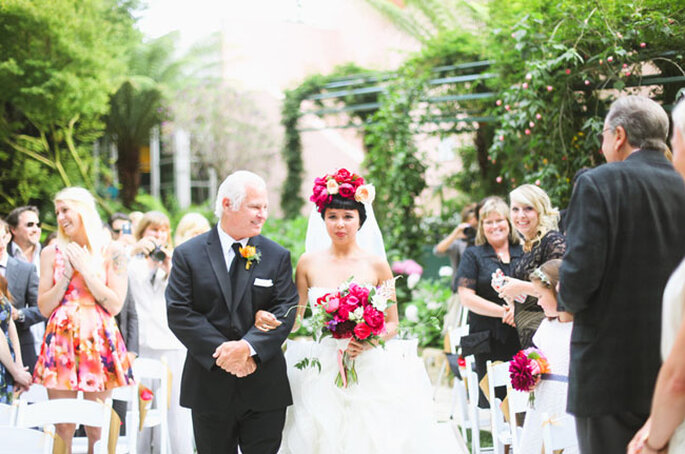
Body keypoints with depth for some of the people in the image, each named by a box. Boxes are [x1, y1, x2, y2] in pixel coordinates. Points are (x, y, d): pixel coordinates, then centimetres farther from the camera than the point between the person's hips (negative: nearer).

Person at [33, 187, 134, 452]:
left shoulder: (111, 253, 3)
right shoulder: (52, 253, 9)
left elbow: (116, 305, -4)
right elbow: (44, 307, 6)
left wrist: (85, 269, -6)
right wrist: (67, 273, -5)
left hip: (99, 343, -1)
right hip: (61, 341, 2)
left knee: (97, 428, 1)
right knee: (62, 428, 0)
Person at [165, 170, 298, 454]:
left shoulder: (278, 257, 5)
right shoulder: (188, 255, 1)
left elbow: (286, 311, -4)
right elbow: (179, 313, -7)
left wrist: (249, 347, -20)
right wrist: (220, 351, -17)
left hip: (265, 388, 1)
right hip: (209, 387, 0)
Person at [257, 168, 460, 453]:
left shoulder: (376, 264, 0)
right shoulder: (308, 263, 4)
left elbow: (392, 324, 4)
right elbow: (294, 319, 8)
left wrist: (366, 343, -15)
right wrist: (265, 319, -12)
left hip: (368, 372, -1)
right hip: (319, 374, 1)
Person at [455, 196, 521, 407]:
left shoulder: (523, 253, 13)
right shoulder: (473, 255, 6)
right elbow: (466, 297, -3)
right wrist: (503, 311, -11)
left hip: (521, 335, 2)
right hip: (489, 339, -2)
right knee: (495, 397, -4)